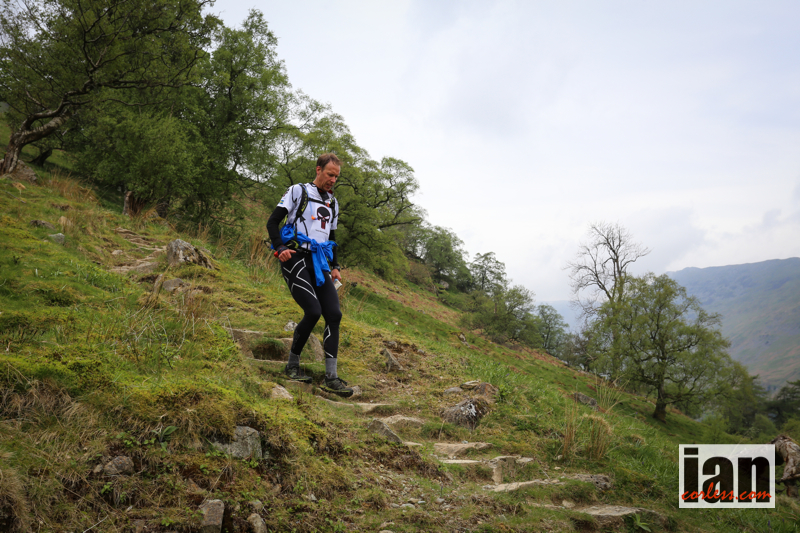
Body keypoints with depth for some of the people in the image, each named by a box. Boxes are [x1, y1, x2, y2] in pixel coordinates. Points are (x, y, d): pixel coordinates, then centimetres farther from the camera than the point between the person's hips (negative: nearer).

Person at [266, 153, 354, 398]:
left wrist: (335, 266, 17)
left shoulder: (332, 203, 23)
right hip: (295, 258, -6)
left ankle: (331, 378, -7)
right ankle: (292, 365, 1)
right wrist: (280, 248, -18)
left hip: (319, 263, 6)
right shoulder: (298, 191, 3)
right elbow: (272, 222, -2)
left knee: (334, 314, -9)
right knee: (313, 311, -20)